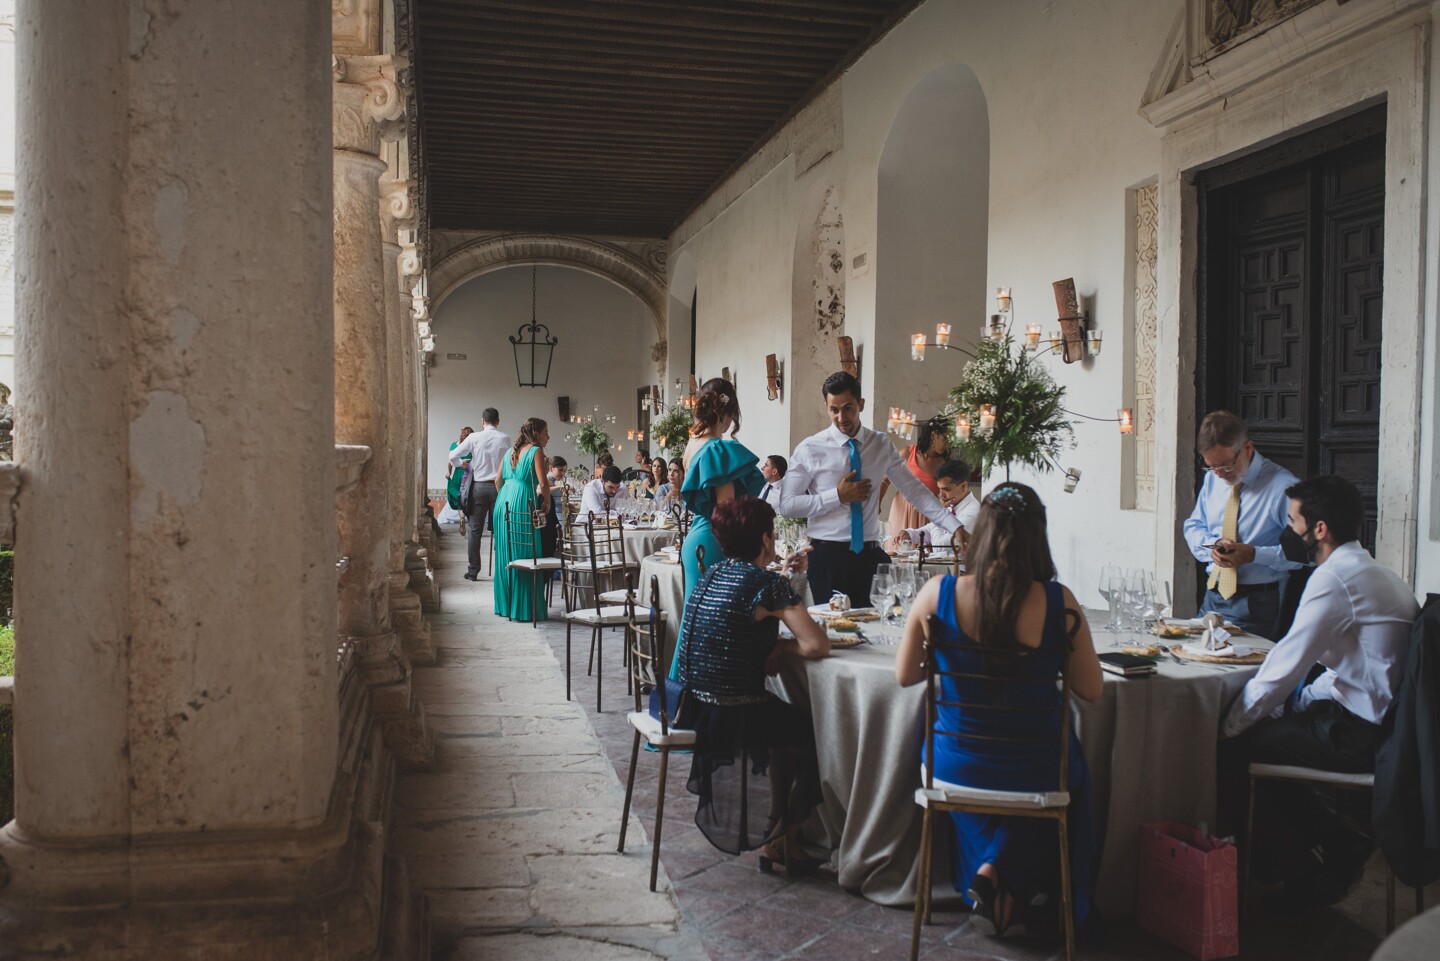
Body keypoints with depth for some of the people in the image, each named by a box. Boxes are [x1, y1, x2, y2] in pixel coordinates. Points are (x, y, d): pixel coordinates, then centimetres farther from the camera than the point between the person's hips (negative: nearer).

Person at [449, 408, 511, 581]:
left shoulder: (474, 438, -4)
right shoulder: (505, 438, -3)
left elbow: (453, 456, 0)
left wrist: (460, 465, 20)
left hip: (478, 487, 0)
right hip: (498, 487, 0)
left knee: (475, 530, 6)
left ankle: (473, 571, 7)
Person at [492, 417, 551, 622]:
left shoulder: (511, 451, 17)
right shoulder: (536, 451, -5)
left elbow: (498, 480, 18)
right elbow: (543, 483, -14)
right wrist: (547, 501, 1)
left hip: (504, 504, 8)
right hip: (523, 505, -8)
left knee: (506, 555, 13)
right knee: (526, 556, -3)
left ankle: (505, 605, 19)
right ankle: (524, 608, -2)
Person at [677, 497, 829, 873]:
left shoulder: (712, 573, 7)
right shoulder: (770, 583, -16)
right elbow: (817, 645, -20)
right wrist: (783, 647, -3)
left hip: (692, 702, 8)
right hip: (731, 714, -8)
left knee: (788, 722, 29)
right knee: (813, 733, 15)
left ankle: (774, 839, 36)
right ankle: (784, 843, 27)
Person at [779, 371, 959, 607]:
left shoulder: (881, 445, 6)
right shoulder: (810, 449, -3)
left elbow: (915, 490, 6)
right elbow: (787, 505, -6)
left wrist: (955, 527, -3)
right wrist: (838, 496, -13)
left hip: (870, 555, 3)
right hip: (828, 555, -3)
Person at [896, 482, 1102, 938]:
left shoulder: (936, 593, -16)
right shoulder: (1059, 602, -17)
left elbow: (904, 676, -3)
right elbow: (1091, 690, -6)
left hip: (955, 765, 2)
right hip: (1035, 771, -1)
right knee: (1072, 769, 35)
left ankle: (989, 872, 37)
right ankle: (1004, 871, 22)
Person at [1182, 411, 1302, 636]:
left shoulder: (1283, 486, -12)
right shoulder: (1212, 479, 8)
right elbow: (1193, 526, 16)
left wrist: (1254, 554, -23)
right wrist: (1211, 545, -5)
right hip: (1212, 597, 6)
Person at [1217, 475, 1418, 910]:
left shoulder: (1336, 576, -18)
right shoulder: (1374, 572, 14)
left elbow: (1285, 669, -19)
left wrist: (1231, 725, -7)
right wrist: (1293, 706, 11)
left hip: (1354, 735, -10)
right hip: (1376, 722, 10)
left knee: (1230, 749, -5)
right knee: (1263, 730, 17)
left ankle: (1299, 874, 9)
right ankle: (1340, 845, 18)